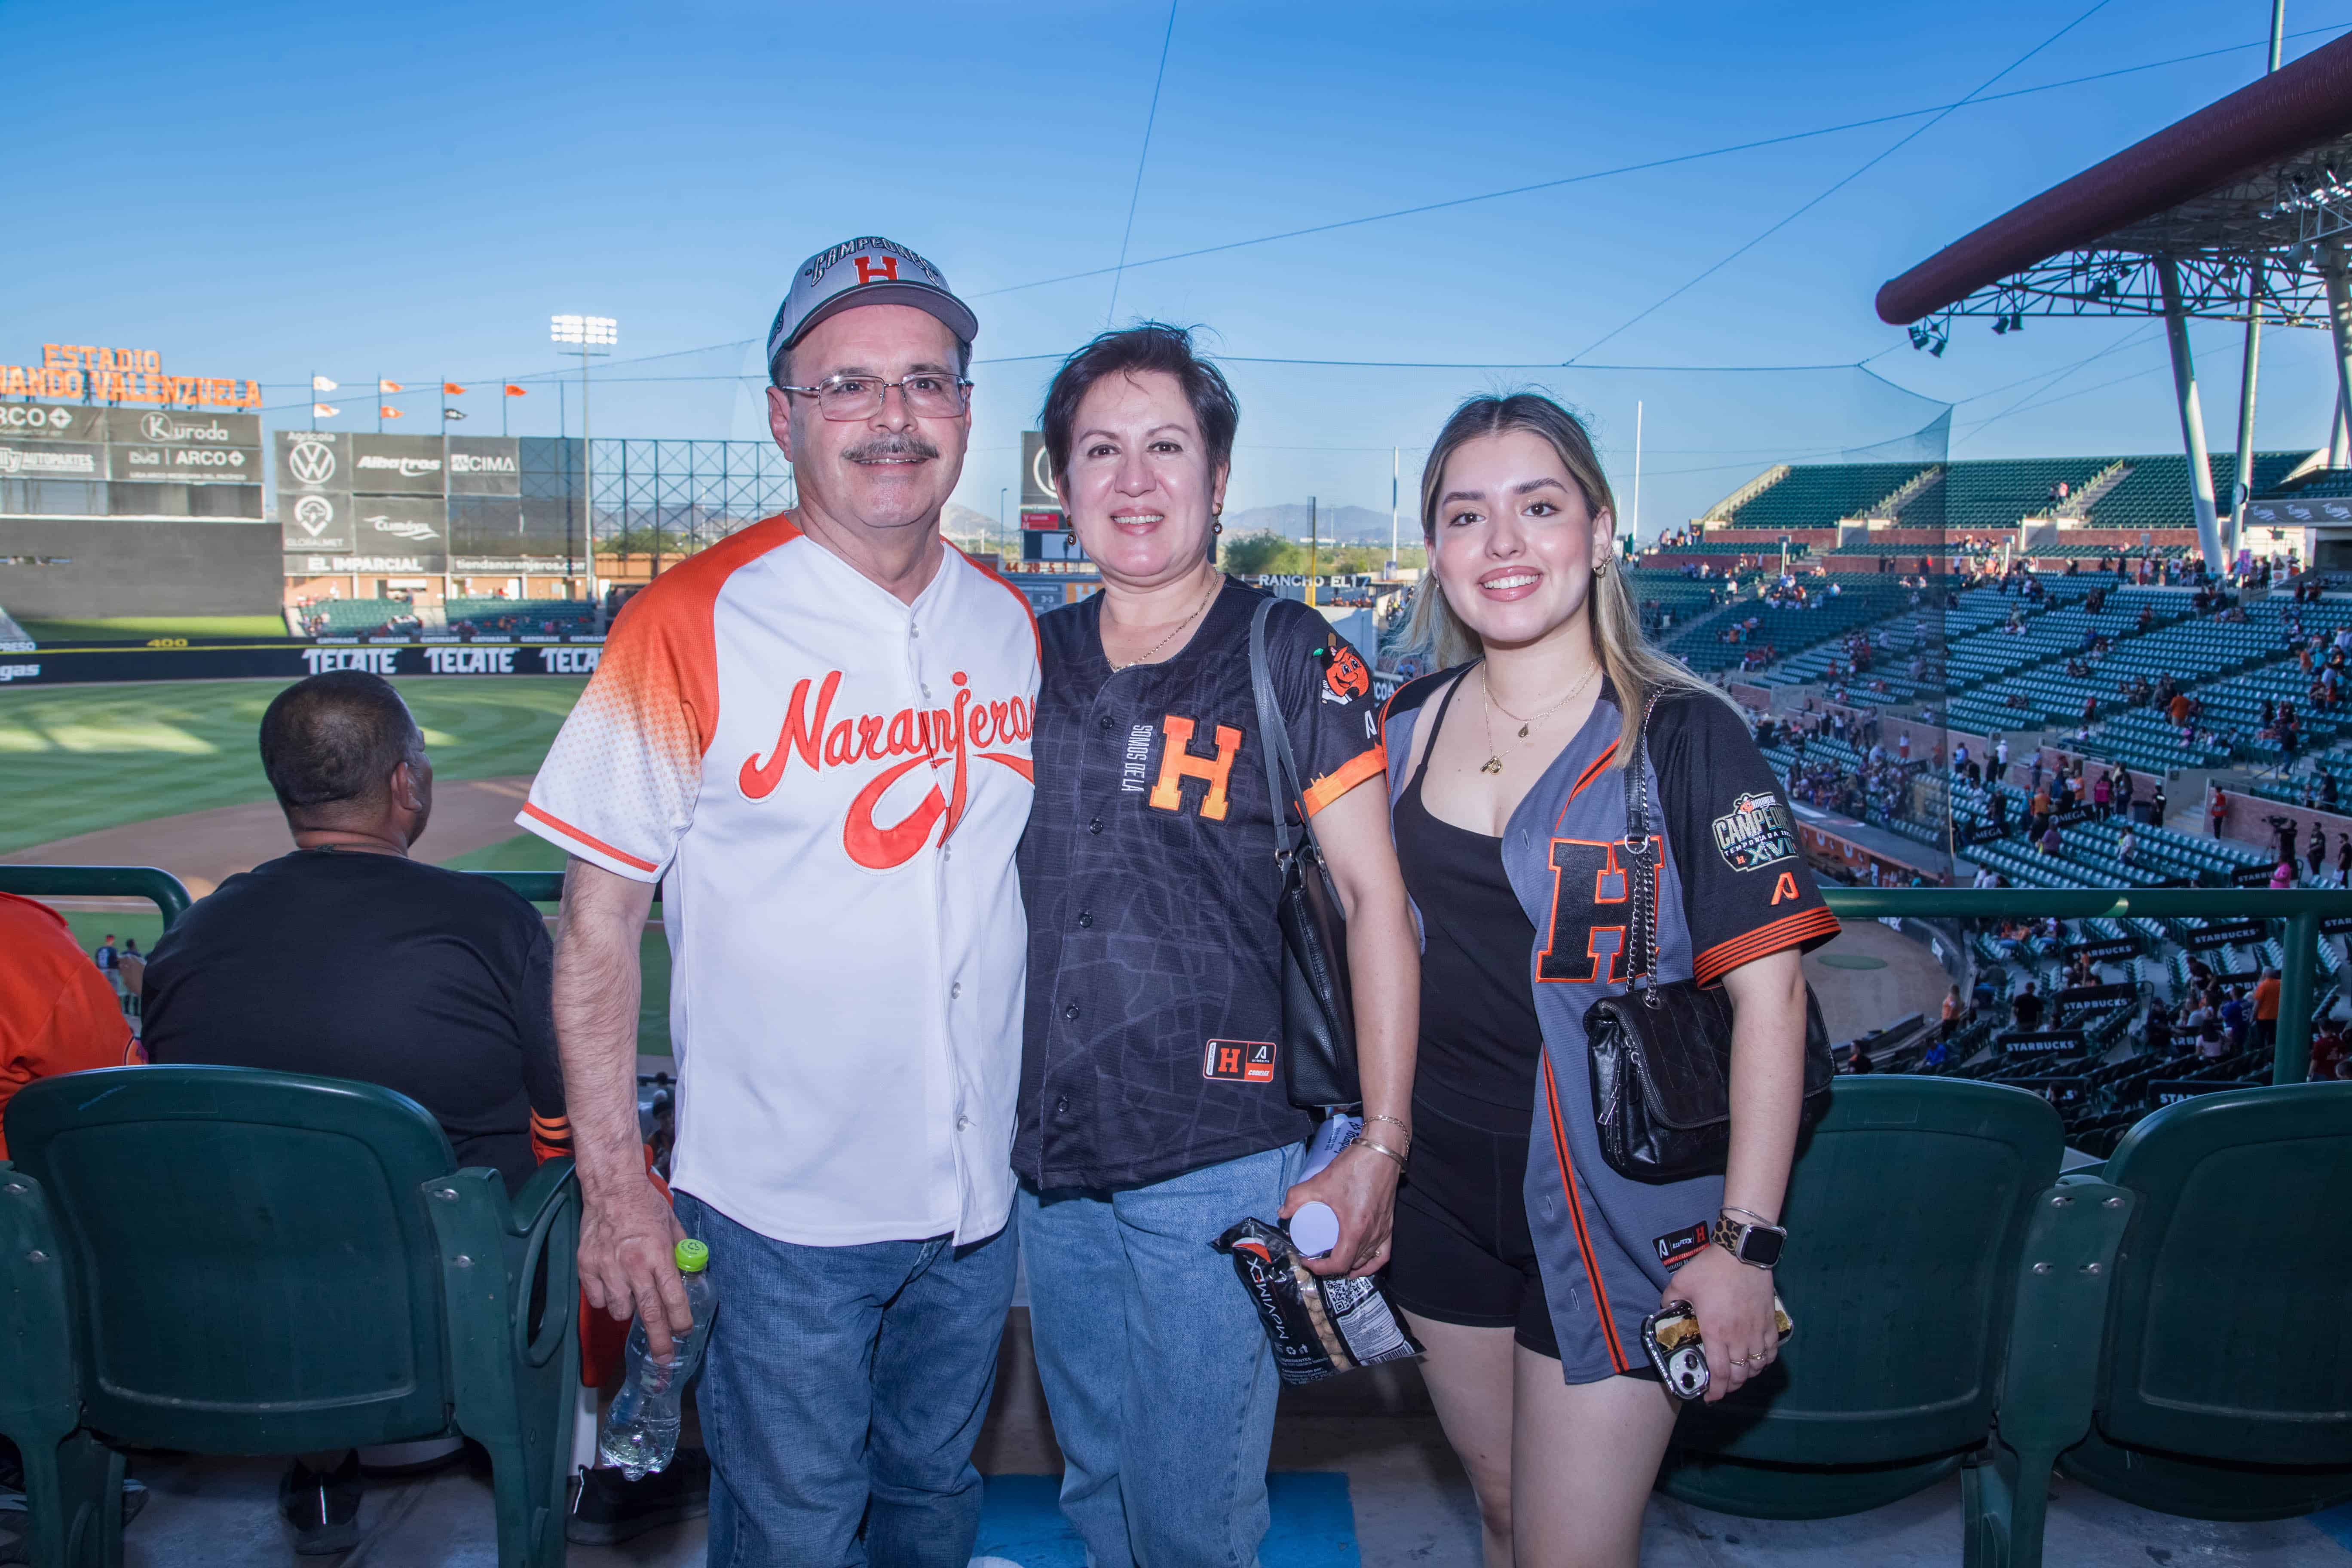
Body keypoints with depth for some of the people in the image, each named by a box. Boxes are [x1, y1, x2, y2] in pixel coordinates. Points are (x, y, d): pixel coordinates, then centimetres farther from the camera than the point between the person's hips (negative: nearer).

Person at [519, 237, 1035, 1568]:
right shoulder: (694, 625, -14)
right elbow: (599, 923, -11)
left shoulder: (1009, 625, 1)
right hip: (784, 1204, -4)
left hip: (980, 1188, 5)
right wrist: (616, 1188, -12)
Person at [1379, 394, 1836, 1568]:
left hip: (1611, 1209, -4)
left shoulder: (1683, 737, -12)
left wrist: (1743, 1239, -16)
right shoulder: (1408, 727, 2)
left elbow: (1769, 989, -13)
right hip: (1443, 1194, 5)